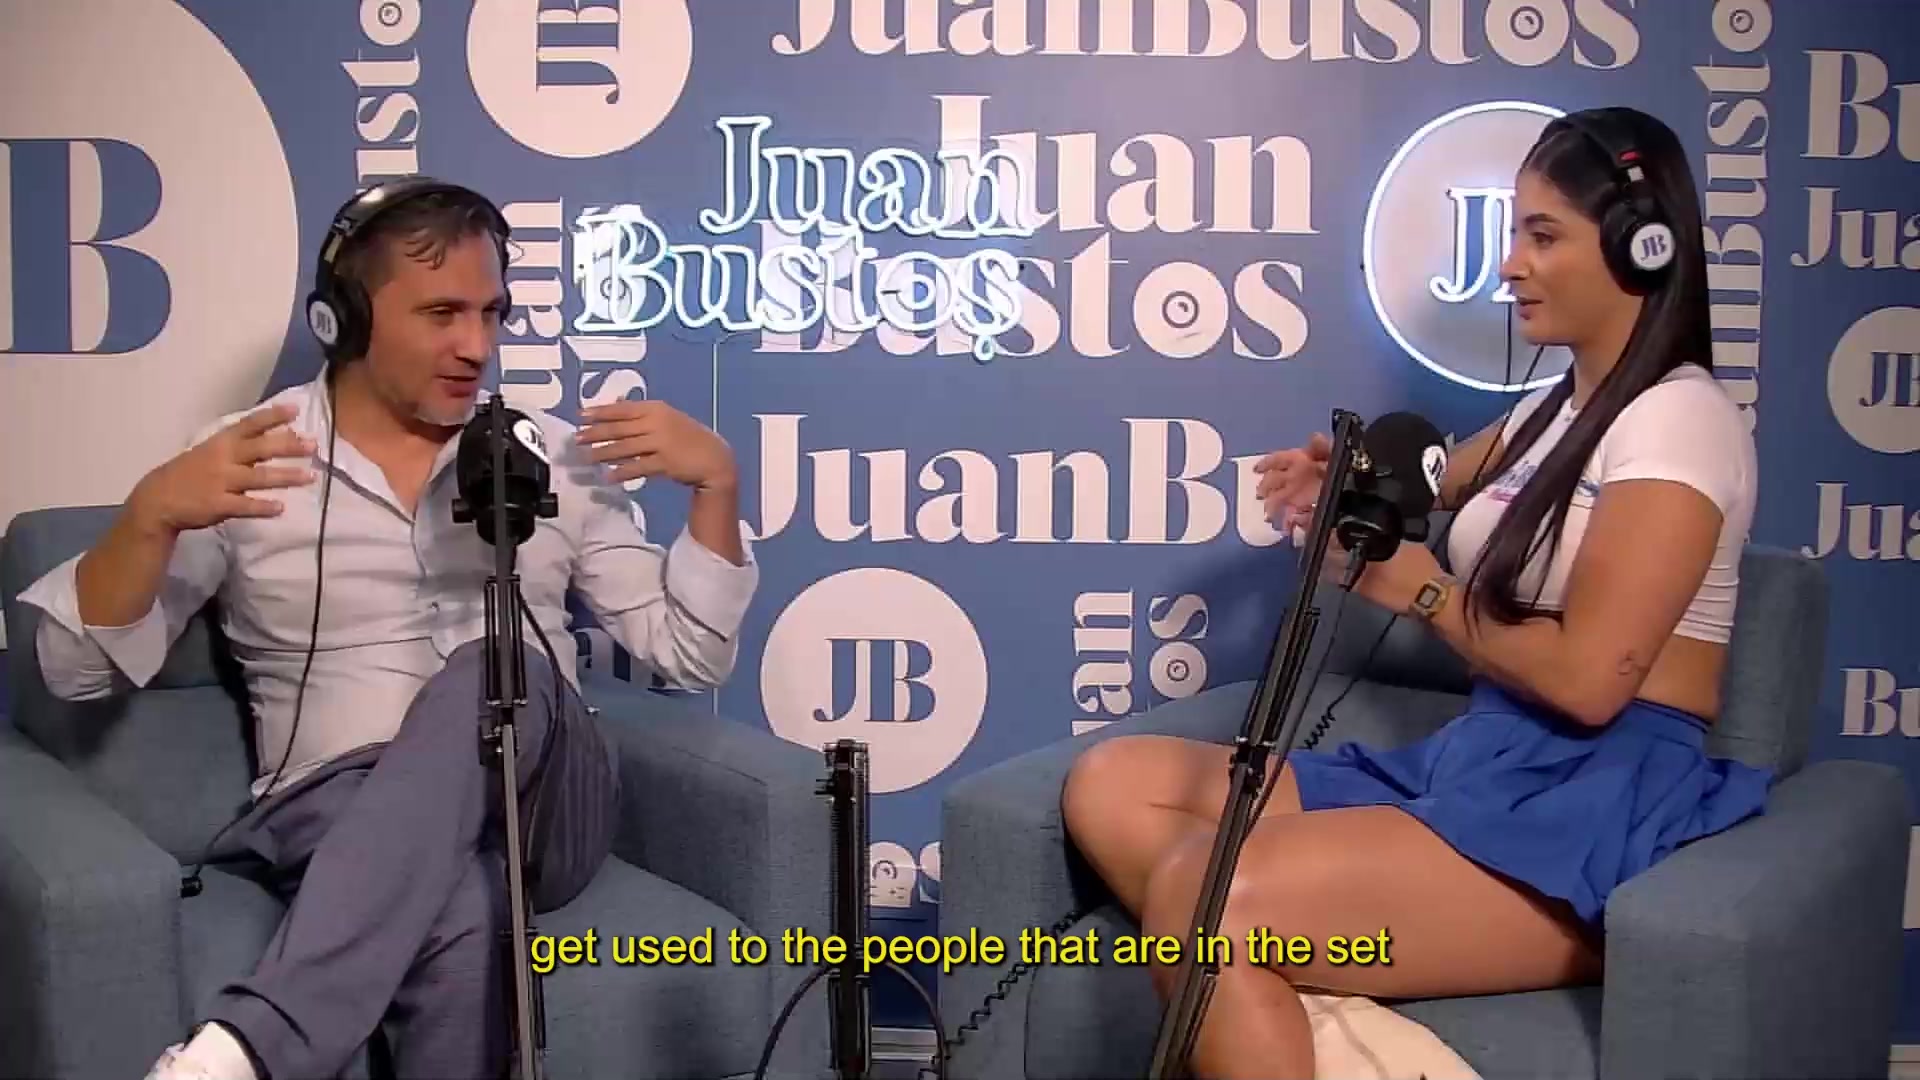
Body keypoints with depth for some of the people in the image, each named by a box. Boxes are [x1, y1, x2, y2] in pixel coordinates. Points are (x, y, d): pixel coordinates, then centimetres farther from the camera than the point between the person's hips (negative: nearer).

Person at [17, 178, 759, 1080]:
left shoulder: (555, 458, 12)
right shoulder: (241, 464, 6)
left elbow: (688, 653, 11)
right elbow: (77, 667, 0)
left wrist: (715, 483, -4)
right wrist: (150, 516, -19)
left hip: (535, 807, 4)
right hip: (336, 814, -3)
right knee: (458, 914, -42)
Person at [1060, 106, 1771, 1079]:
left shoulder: (1680, 420, -8)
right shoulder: (1550, 412, 20)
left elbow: (1588, 678, -18)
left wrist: (1417, 589, -4)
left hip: (1598, 810, -10)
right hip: (1476, 769, 10)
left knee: (1207, 895, -31)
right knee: (1112, 786, -8)